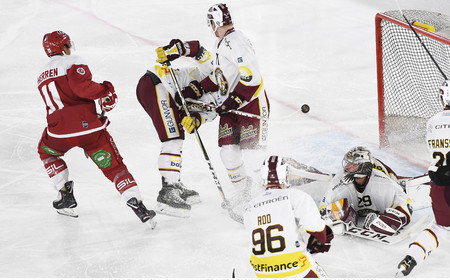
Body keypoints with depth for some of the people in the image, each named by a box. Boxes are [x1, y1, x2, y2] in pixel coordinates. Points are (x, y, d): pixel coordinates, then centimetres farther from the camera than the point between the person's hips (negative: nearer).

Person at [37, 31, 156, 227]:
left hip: (59, 131, 4)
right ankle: (138, 207, -8)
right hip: (88, 126, -4)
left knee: (46, 151, 35)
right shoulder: (72, 62, 1)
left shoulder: (42, 76, 24)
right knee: (114, 166, 4)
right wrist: (105, 91, -5)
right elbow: (81, 85, -19)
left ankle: (66, 196, 27)